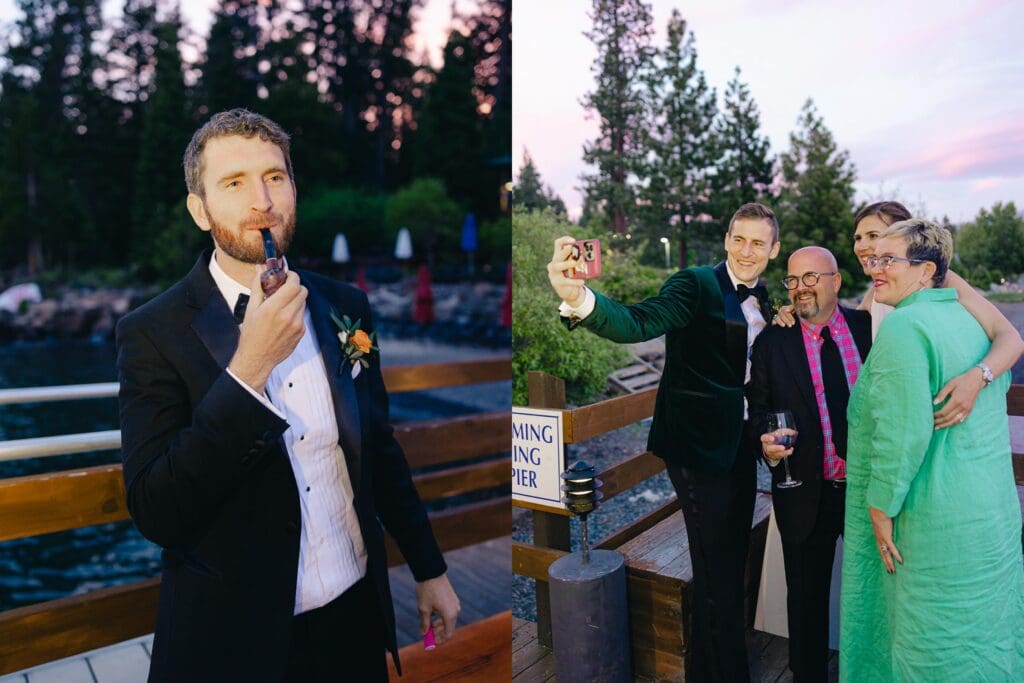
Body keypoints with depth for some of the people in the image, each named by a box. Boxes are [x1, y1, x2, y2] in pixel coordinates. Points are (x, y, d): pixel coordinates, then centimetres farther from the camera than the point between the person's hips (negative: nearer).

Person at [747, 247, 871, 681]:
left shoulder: (870, 328, -1)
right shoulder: (771, 342, -4)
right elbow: (758, 407, 3)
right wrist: (765, 439, -17)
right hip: (806, 494, -1)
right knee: (807, 596, 14)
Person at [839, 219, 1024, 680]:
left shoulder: (902, 325, -19)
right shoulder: (969, 318, 8)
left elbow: (903, 428, -25)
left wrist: (882, 507, -17)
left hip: (936, 519, -9)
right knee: (981, 626, 22)